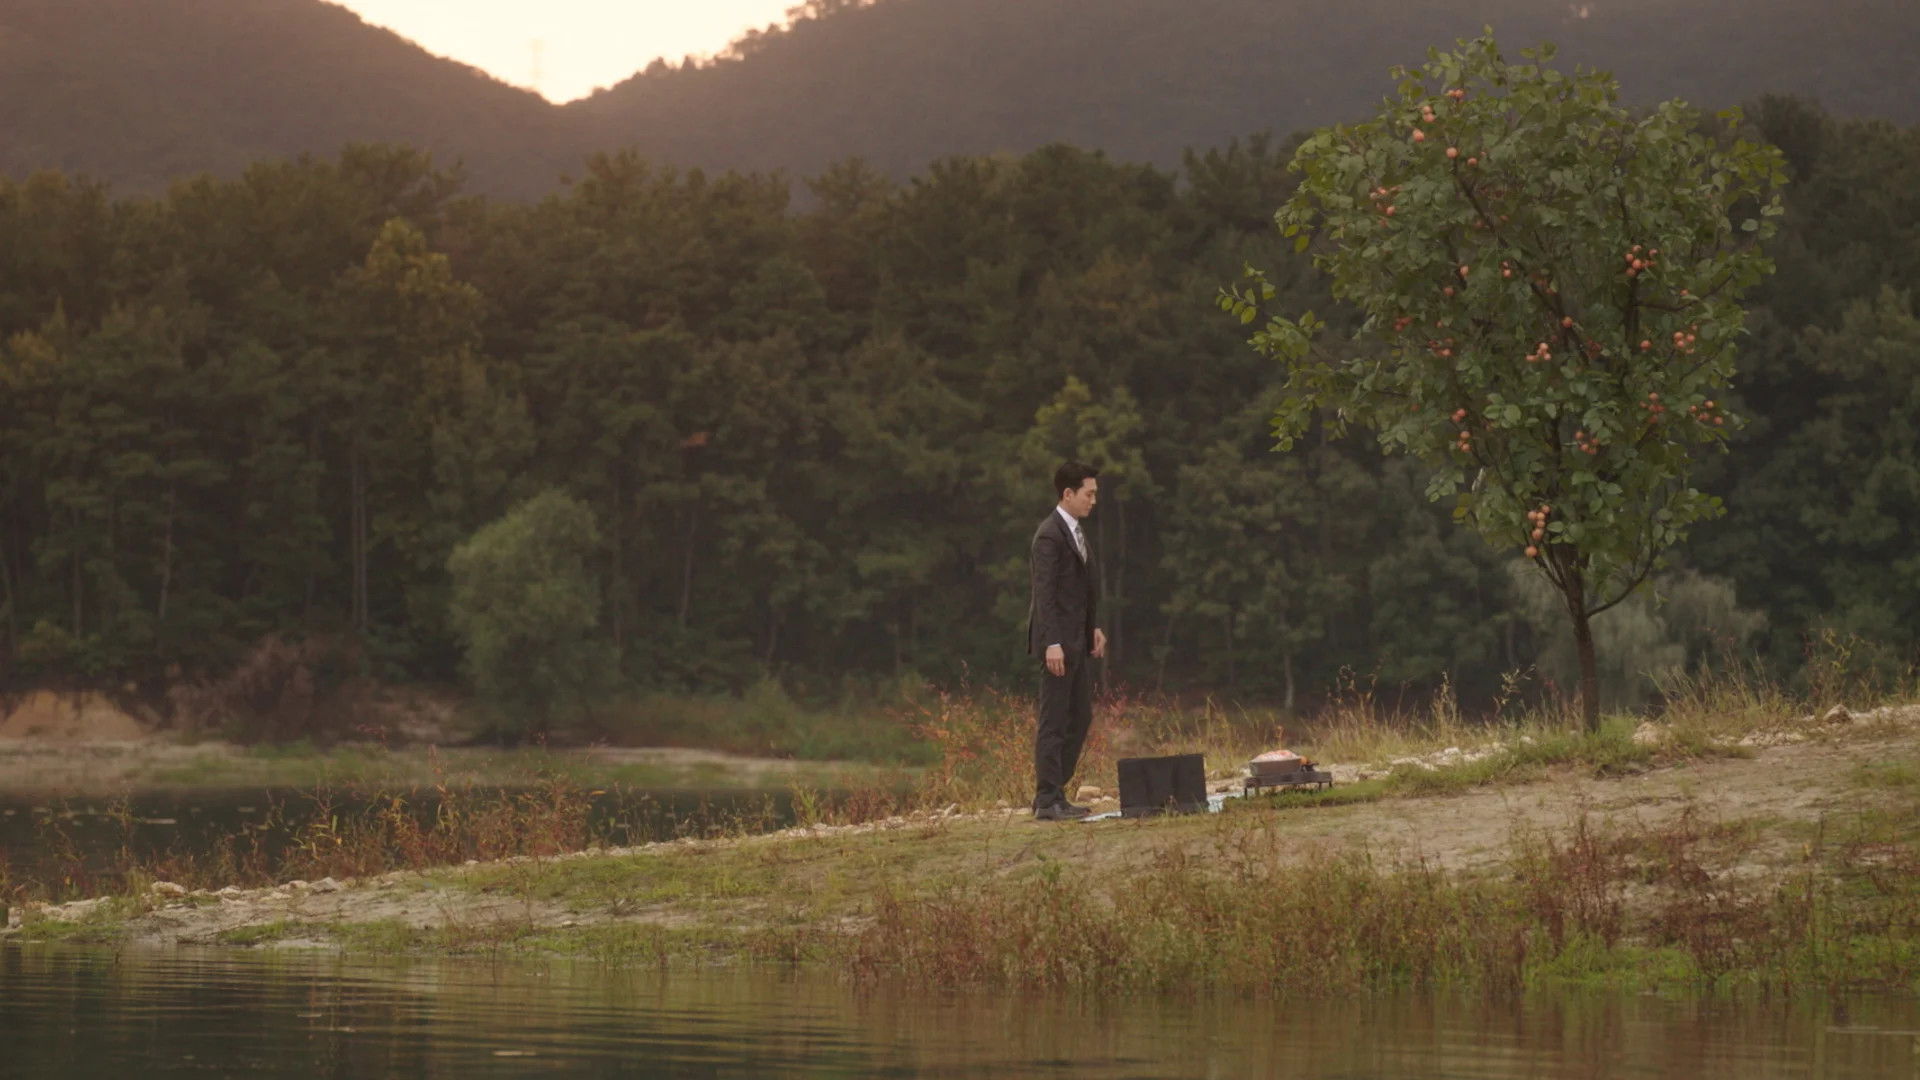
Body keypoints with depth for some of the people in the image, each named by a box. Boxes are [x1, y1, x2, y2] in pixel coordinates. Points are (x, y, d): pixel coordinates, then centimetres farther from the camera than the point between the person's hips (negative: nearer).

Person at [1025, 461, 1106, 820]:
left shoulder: (1076, 533, 16)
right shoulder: (1050, 535, -14)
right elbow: (1044, 594, -19)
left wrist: (1093, 629, 15)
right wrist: (1052, 644, -24)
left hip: (1079, 641, 10)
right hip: (1058, 642, -10)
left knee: (1080, 718, 11)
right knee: (1053, 722, -6)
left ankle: (1055, 791, 17)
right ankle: (1047, 801, -4)